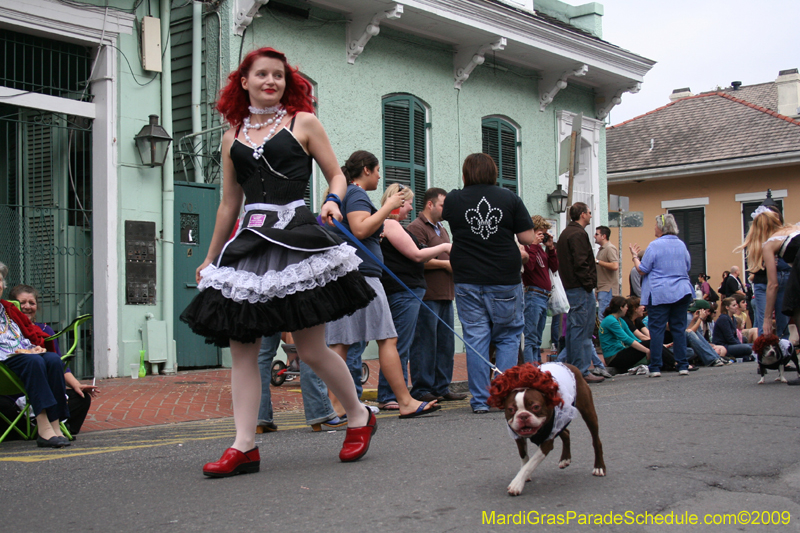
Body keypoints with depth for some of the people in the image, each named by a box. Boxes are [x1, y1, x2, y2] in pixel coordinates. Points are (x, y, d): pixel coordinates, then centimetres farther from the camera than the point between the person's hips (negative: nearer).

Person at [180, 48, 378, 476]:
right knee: (241, 347, -2)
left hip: (296, 239, -4)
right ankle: (244, 445, 1)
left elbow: (337, 175, 9)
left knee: (311, 349, -4)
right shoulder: (233, 137, 16)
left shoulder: (303, 122, 8)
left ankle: (360, 417, 17)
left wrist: (333, 200, -13)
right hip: (249, 244, 4)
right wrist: (211, 259, 21)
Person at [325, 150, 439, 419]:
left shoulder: (344, 194, 23)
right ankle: (405, 402, -6)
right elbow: (360, 229, -21)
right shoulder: (356, 194, -6)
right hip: (361, 273, -10)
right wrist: (388, 206, -13)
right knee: (388, 338, -7)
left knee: (340, 342, 4)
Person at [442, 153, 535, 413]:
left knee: (475, 338, 5)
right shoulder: (510, 198, -2)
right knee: (508, 337, 12)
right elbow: (528, 238, -2)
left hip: (468, 281, 1)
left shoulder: (454, 199, 1)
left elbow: (441, 214, 23)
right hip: (505, 281, -1)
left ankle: (480, 400, 4)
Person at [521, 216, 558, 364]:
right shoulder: (526, 246, -7)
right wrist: (534, 244, -17)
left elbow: (554, 267, 17)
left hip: (544, 296, 10)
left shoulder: (540, 248, 19)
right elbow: (529, 266, -23)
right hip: (533, 295, -10)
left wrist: (551, 248, 8)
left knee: (537, 340, 13)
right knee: (531, 338, -12)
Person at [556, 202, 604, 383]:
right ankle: (582, 371, -8)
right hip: (581, 289, -10)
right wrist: (589, 285, -15)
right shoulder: (578, 234, -13)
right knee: (582, 329, -8)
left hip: (569, 287, 10)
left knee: (572, 328, 13)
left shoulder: (565, 233, 19)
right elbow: (581, 264, -20)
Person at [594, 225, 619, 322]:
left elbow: (615, 266, -25)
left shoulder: (610, 248, -10)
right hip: (602, 289, 10)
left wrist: (598, 262, -18)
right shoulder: (601, 249, 21)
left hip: (608, 289, -10)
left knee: (602, 317, -14)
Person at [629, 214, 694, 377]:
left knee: (656, 330, -2)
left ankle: (655, 367, -4)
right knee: (679, 329, 8)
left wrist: (635, 256, 8)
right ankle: (683, 365, 6)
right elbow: (688, 267, 20)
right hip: (681, 292, 5)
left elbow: (642, 270, -6)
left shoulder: (655, 245, -7)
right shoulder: (681, 245, 10)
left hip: (659, 294, -5)